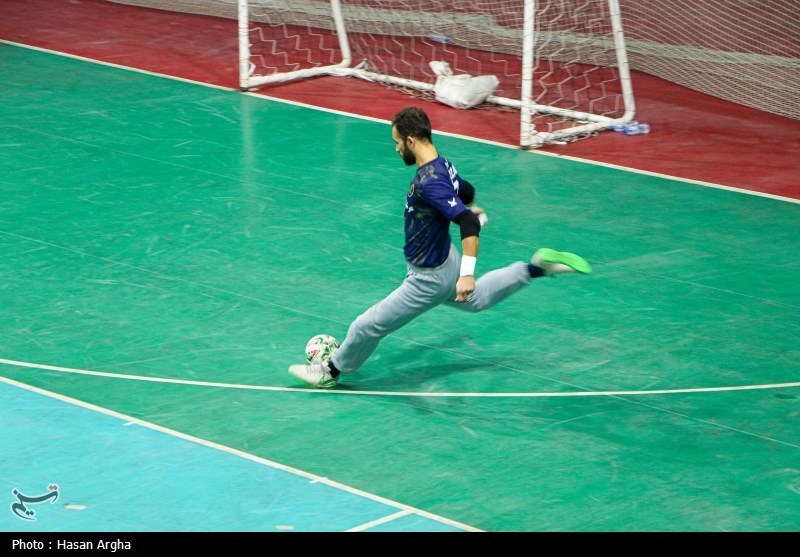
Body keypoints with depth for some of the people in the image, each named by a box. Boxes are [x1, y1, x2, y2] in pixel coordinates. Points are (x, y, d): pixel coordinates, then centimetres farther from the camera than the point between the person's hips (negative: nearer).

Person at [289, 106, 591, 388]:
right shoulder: (441, 165, -5)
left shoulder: (429, 182, -33)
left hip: (429, 279, -9)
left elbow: (469, 224, -40)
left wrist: (467, 274, -46)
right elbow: (467, 192, 17)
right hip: (445, 260, 9)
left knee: (368, 326, 2)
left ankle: (331, 371, 22)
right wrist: (471, 209, 41)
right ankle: (539, 267, 30)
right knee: (475, 299, 37)